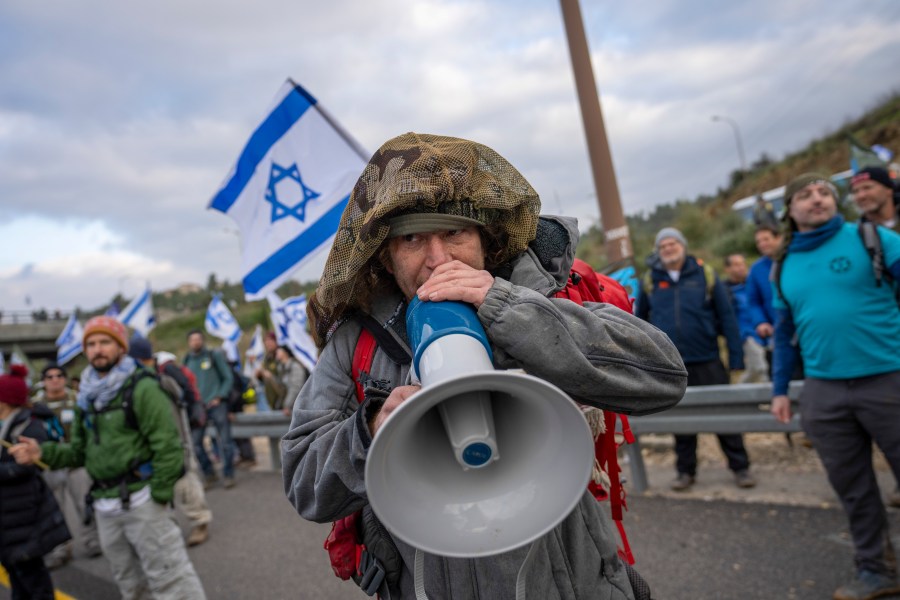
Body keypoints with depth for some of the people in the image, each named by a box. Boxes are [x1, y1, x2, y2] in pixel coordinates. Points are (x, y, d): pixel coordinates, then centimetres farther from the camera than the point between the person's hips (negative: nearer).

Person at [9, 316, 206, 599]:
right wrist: (43, 452, -3)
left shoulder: (141, 388, -12)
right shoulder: (87, 396, 11)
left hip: (140, 500, -8)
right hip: (105, 507, 8)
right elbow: (80, 451, 14)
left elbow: (167, 446, -17)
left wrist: (159, 496, -17)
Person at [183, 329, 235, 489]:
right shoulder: (187, 360, 10)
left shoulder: (214, 355, 2)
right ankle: (209, 474, 16)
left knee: (225, 442, -2)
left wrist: (219, 397, -8)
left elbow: (228, 378, 2)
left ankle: (229, 475, 11)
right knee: (195, 443, -2)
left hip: (216, 404, -3)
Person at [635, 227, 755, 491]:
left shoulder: (704, 274, -1)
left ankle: (740, 467, 21)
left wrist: (736, 357, -5)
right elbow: (639, 320, 12)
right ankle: (685, 470, 25)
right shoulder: (650, 281, 3)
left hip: (707, 361, -1)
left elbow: (727, 316, -1)